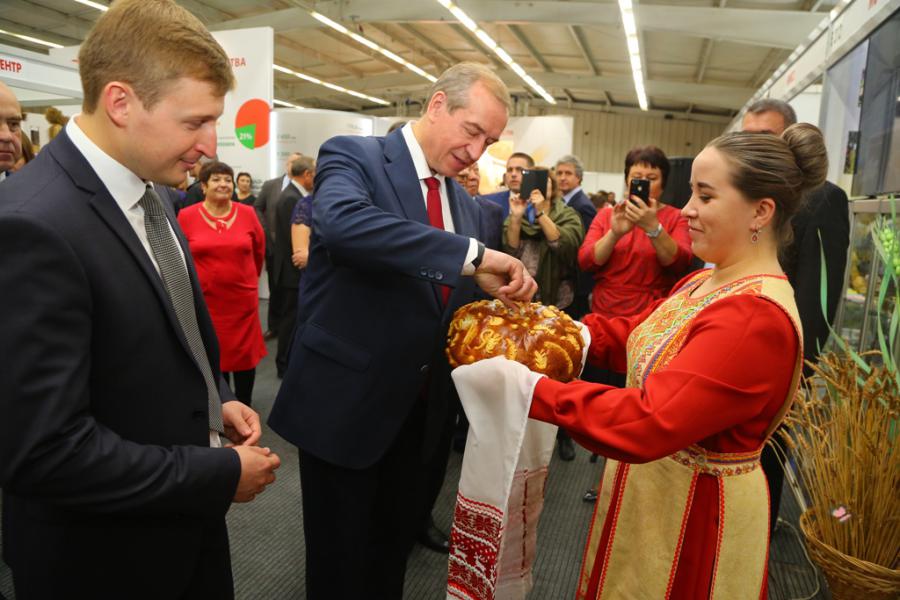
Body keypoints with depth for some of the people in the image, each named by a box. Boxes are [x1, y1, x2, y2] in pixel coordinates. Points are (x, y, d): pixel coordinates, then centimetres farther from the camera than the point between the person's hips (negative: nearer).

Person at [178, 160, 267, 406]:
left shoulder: (247, 213, -2)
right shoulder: (186, 216, -6)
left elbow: (259, 249, 12)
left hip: (243, 299, 1)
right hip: (205, 300, -1)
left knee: (245, 353, 11)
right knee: (213, 356, 11)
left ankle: (245, 407, 29)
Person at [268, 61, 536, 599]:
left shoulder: (464, 203, 9)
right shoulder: (353, 156, -10)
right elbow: (341, 222, -34)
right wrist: (472, 253, -34)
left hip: (423, 411, 6)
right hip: (345, 405, -6)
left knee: (394, 552, 23)